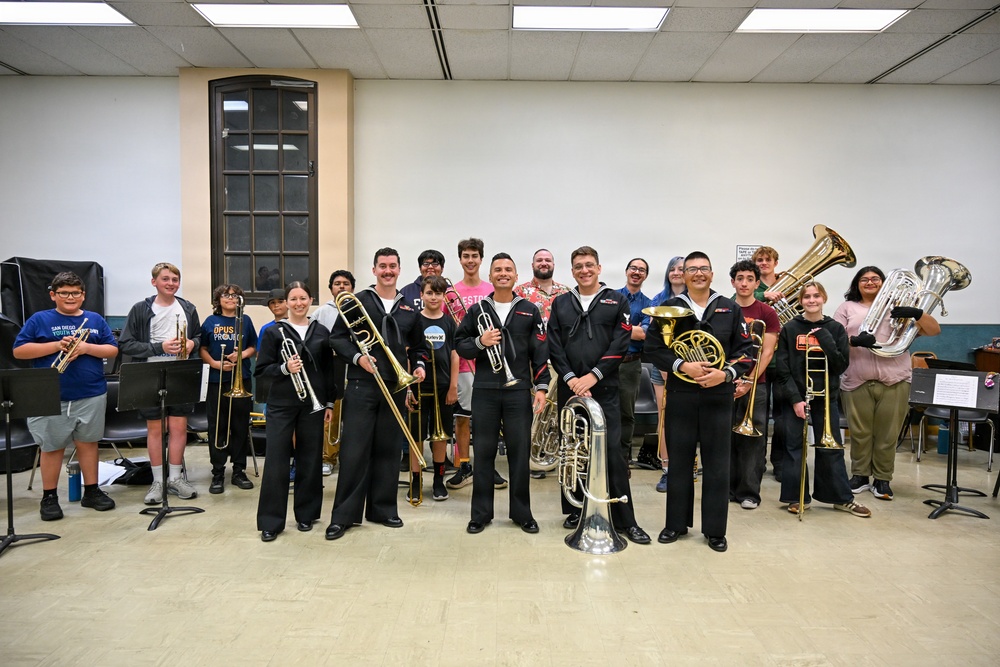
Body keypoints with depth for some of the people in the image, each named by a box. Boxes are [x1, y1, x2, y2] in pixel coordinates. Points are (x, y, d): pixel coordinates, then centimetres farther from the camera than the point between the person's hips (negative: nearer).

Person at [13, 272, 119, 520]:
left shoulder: (95, 320, 9)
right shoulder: (39, 320, 3)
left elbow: (113, 350, 5)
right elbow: (18, 351, -3)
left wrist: (86, 347, -13)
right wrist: (56, 345, -14)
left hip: (91, 395, 2)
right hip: (51, 397, -2)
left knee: (88, 443, 10)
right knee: (52, 446, 5)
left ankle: (92, 491, 20)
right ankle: (49, 497, 18)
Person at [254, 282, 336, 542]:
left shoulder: (321, 332, 6)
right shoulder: (273, 332, 0)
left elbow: (329, 370, 9)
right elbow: (260, 371, -2)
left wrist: (329, 403, 6)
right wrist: (284, 368, -20)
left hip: (312, 404, 2)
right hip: (281, 405, -2)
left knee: (310, 460, 7)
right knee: (276, 462, -1)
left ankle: (306, 514, 22)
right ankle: (270, 521, 8)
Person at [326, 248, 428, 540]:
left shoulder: (409, 308, 11)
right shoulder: (358, 301, 0)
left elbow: (418, 346, 19)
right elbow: (337, 338, -1)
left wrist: (419, 365, 1)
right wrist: (357, 357, -16)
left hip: (396, 387, 4)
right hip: (362, 386, -3)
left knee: (389, 449, 9)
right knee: (354, 450, -3)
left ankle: (383, 508, 21)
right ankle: (344, 515, 6)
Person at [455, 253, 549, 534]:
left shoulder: (529, 310, 7)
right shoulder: (477, 310, 8)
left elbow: (540, 352, 4)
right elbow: (460, 344, 8)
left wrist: (541, 386, -4)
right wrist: (480, 342, -12)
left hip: (518, 390, 0)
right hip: (484, 391, 0)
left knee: (519, 450, 4)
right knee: (484, 451, 5)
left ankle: (521, 512, 17)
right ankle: (481, 513, 16)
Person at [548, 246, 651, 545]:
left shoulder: (617, 301, 5)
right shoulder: (560, 303, 11)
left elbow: (620, 343, -4)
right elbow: (554, 346, 3)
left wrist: (593, 375, -13)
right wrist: (570, 377, -10)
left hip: (604, 388, -2)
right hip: (569, 388, 3)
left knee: (611, 453, -4)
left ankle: (625, 519, 5)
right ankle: (575, 510, 23)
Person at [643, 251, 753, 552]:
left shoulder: (730, 309, 7)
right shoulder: (669, 308, 4)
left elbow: (745, 350, 5)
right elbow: (653, 347, -2)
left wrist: (725, 373, -13)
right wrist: (682, 366, -16)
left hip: (719, 395, 1)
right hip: (680, 395, 0)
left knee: (717, 464, 5)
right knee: (679, 461, 8)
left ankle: (715, 529, 17)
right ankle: (676, 523, 22)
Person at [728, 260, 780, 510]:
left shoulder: (766, 313, 2)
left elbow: (767, 352, -3)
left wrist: (749, 381, -12)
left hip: (755, 385, -1)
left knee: (753, 440, 1)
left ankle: (749, 492, 11)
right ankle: (727, 488, 17)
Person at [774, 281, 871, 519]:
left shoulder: (835, 329, 3)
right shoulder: (790, 329, -1)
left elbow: (842, 365, -5)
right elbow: (782, 368, -4)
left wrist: (825, 340, -16)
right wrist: (795, 398, -11)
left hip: (826, 396, 1)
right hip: (794, 396, -1)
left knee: (831, 448, 6)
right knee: (795, 447, 4)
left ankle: (842, 498, 19)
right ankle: (797, 497, 15)